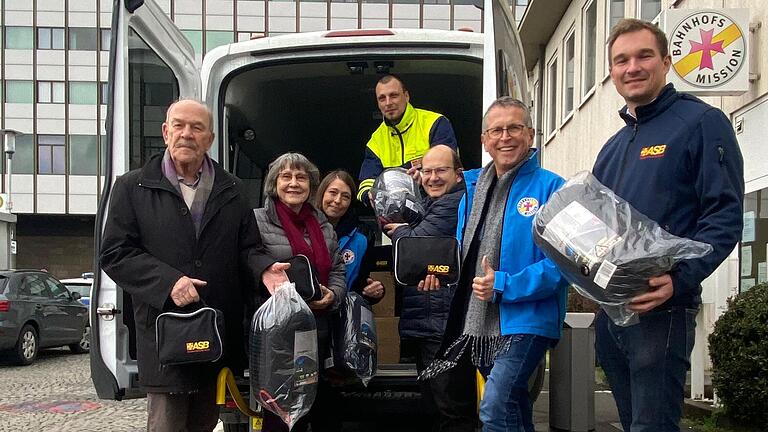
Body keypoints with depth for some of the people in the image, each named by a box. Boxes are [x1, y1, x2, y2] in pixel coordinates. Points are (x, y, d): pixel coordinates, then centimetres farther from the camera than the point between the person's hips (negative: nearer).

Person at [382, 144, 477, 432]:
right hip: (424, 325, 11)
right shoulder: (432, 204, 20)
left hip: (445, 327, -11)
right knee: (436, 408, 19)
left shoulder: (454, 203, -12)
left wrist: (398, 231, 6)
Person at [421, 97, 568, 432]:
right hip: (481, 325, 7)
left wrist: (503, 286, -22)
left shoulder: (551, 188, -10)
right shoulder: (473, 187, 11)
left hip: (526, 319, -7)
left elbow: (560, 261, -18)